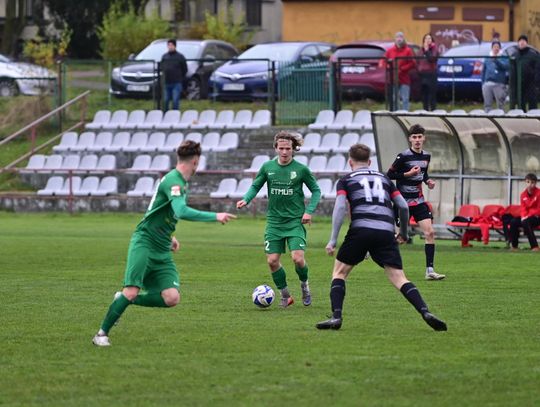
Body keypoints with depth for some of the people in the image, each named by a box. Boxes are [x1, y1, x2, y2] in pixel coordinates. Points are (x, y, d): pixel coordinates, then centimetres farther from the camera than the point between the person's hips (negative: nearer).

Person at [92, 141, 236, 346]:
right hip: (144, 243, -8)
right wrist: (215, 216, -27)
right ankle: (102, 334, -2)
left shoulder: (181, 182, 15)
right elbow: (182, 212, -32)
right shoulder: (173, 180, -16)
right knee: (132, 291, -18)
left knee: (172, 298, -9)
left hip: (162, 251, 8)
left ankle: (125, 299, 10)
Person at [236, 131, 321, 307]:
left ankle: (304, 285, 16)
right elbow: (255, 186, 11)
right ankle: (285, 296, 17)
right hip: (274, 221, 3)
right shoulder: (268, 167, 0)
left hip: (295, 221, -3)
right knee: (272, 260, -3)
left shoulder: (301, 169, -6)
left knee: (298, 258, -16)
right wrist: (246, 199, -8)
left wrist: (309, 211, -9)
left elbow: (316, 190, 4)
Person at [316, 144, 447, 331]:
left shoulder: (346, 180, 15)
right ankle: (425, 312, -19)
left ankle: (336, 316, 1)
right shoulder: (384, 179, 25)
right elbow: (403, 206, 19)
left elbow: (340, 207, -2)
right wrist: (403, 233, 34)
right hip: (386, 233, 2)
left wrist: (333, 240, -3)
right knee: (399, 278, 0)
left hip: (360, 230, -2)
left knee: (339, 272, 15)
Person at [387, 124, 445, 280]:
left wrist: (428, 181, 4)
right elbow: (389, 175, -11)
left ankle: (429, 270, -7)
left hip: (419, 201, 5)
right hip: (403, 201, -5)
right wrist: (408, 174, -20)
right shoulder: (403, 156, -13)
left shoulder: (426, 156, 6)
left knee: (429, 232, -8)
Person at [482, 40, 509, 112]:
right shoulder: (487, 59, 16)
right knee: (487, 104, 3)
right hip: (488, 84, 3)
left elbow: (506, 66, -13)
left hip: (499, 84, -3)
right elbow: (483, 72, 17)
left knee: (500, 104, -5)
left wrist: (496, 61, -24)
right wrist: (483, 83, 10)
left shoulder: (504, 58, 5)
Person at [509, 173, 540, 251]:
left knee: (525, 222, -32)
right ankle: (514, 247, -2)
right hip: (527, 216, 7)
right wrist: (524, 216, -16)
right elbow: (523, 209, 6)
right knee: (513, 222, -9)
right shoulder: (523, 195, 5)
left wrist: (528, 216, -21)